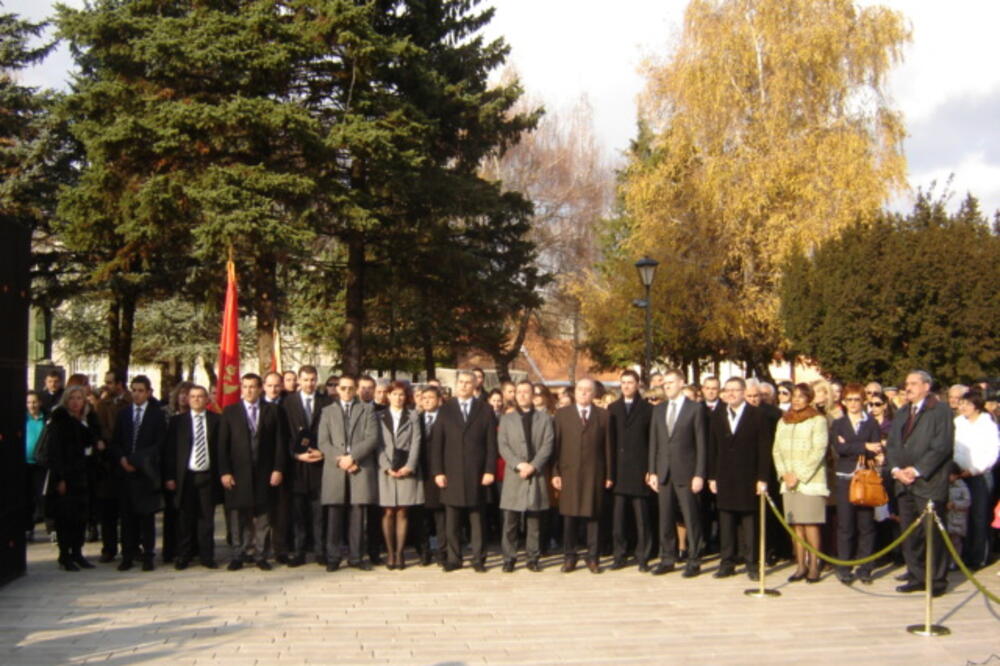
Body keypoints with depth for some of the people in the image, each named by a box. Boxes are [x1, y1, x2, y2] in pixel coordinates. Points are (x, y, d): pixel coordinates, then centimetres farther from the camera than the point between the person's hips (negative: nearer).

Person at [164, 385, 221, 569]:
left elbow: (221, 447, 4)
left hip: (208, 475, 0)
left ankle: (206, 556, 11)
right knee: (185, 518, 4)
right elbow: (170, 450, 4)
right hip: (185, 476, 0)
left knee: (207, 517, 3)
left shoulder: (216, 420, 5)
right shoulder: (177, 421, 6)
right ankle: (183, 556, 13)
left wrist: (222, 473, -3)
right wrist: (169, 476, -3)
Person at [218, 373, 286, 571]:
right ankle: (238, 555, 11)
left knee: (263, 516, 3)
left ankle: (259, 555, 10)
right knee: (238, 516, 3)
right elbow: (223, 444, 3)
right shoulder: (230, 412, 6)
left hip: (264, 473, 0)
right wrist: (224, 471, -6)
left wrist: (278, 469, -4)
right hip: (238, 472, 0)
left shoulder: (271, 410, 7)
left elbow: (279, 441, 4)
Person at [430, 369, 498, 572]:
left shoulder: (485, 410, 8)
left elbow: (491, 443, 3)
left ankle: (478, 559, 9)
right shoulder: (445, 410, 9)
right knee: (451, 521, 1)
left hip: (476, 474, -1)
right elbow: (437, 443, 5)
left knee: (476, 518, 4)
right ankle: (453, 559, 8)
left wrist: (490, 470, -5)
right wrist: (437, 471, -3)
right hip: (451, 473, 1)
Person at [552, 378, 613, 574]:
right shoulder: (562, 414, 9)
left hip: (594, 474, 0)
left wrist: (609, 475, 2)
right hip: (569, 472, 0)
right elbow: (556, 445, 5)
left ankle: (593, 558, 10)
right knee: (569, 517, 2)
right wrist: (555, 473, -1)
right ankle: (569, 557, 11)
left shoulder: (603, 416, 8)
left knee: (593, 516, 3)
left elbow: (608, 447, 6)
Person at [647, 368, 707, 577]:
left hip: (686, 472, -4)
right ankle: (667, 559, 16)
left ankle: (694, 561, 7)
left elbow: (701, 444, -4)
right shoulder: (658, 410, 13)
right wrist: (651, 472, 6)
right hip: (663, 473, 4)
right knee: (665, 519, 7)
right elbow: (653, 442, 12)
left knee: (691, 519, -1)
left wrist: (699, 475, -9)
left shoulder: (694, 408, -1)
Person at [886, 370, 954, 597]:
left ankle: (937, 580, 4)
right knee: (910, 534, 7)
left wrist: (917, 470, -14)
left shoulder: (940, 411, -3)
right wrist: (896, 469, -2)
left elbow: (942, 446, -12)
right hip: (904, 483, 7)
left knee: (932, 533, -4)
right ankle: (916, 577, 15)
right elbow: (891, 445, 17)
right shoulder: (901, 414, 20)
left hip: (928, 483, -7)